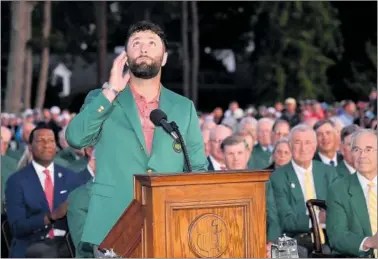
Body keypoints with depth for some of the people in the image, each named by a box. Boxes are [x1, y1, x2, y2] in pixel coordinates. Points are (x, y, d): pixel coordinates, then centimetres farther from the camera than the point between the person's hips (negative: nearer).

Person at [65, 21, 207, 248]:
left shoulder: (184, 107, 11)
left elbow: (198, 168, 12)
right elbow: (75, 138, -10)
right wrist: (111, 92, -9)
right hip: (111, 227, -1)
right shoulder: (101, 99, 7)